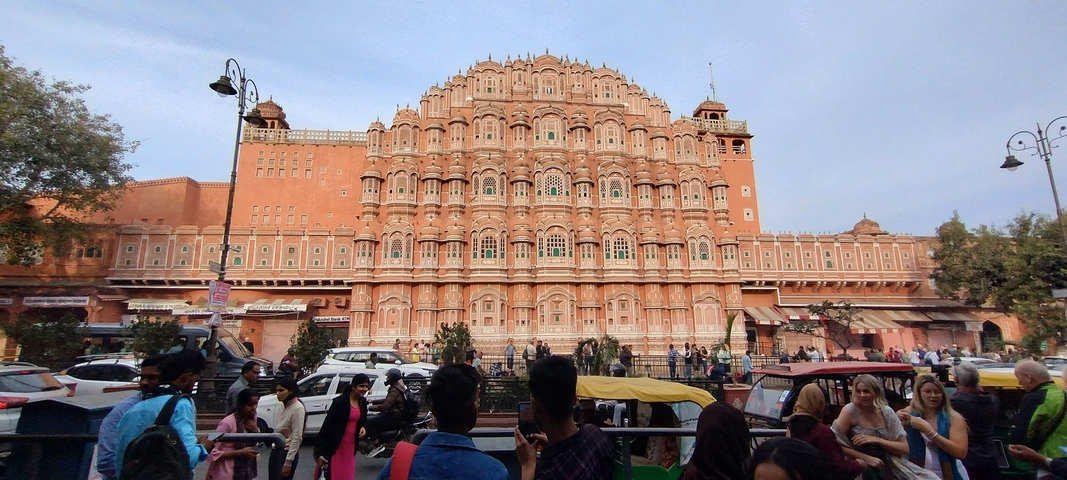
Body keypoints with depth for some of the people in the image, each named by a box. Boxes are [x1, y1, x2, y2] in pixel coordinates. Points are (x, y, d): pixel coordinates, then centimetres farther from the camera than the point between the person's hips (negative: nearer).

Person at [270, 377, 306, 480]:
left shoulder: (297, 408, -18)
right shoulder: (283, 406, 5)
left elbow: (297, 437, -18)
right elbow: (278, 431, 12)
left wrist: (288, 462, -18)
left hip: (287, 452, -7)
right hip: (276, 451, 7)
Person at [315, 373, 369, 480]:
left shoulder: (363, 402, 4)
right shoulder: (340, 402, -17)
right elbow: (327, 425, -18)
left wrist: (363, 427, -4)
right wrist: (319, 451, -21)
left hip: (350, 446, 6)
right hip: (334, 447, -6)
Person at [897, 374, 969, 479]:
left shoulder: (953, 417, -9)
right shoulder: (910, 414, -5)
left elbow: (961, 452, -19)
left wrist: (928, 430, -25)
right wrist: (898, 423, -20)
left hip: (948, 475, -1)